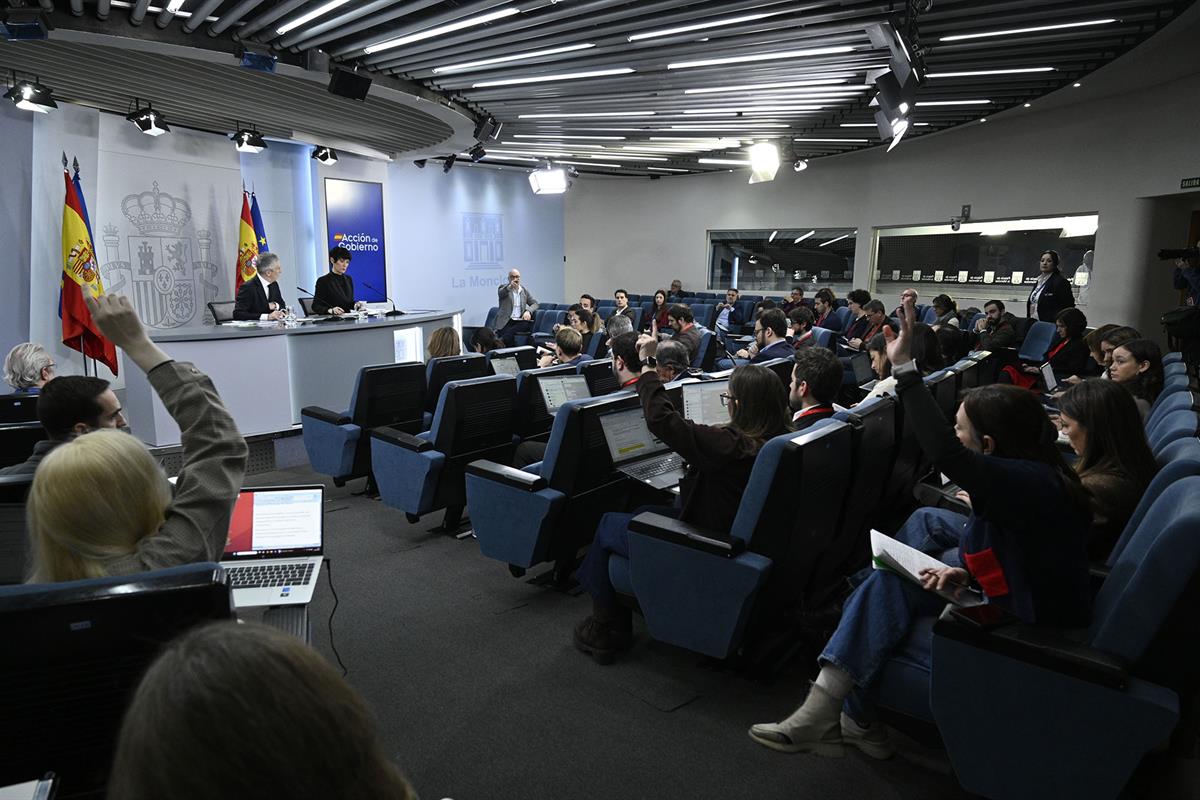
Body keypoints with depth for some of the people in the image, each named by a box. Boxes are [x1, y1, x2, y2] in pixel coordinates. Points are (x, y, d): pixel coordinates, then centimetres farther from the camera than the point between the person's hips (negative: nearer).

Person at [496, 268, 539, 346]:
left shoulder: (525, 290, 19)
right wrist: (509, 286, -40)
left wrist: (528, 311, -11)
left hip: (519, 321, 3)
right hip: (506, 322, -3)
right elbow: (500, 294, -16)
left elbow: (535, 304, 13)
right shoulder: (503, 288, 9)